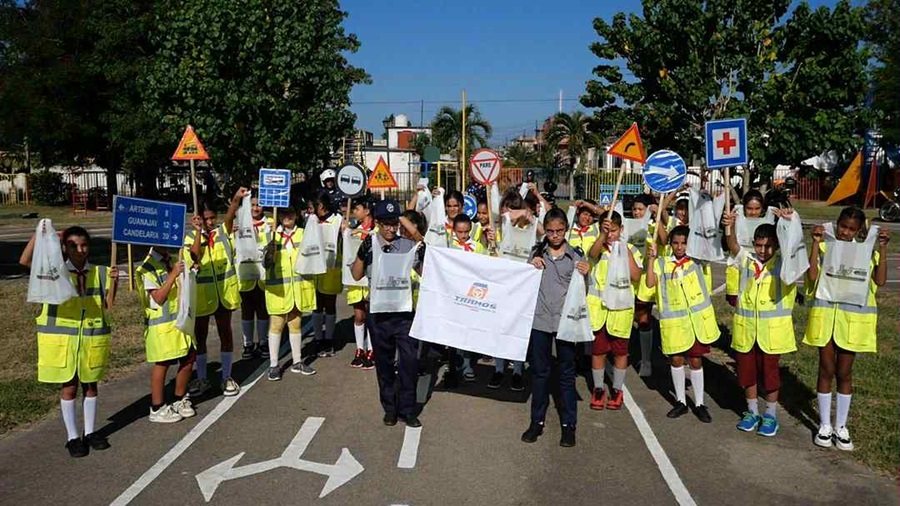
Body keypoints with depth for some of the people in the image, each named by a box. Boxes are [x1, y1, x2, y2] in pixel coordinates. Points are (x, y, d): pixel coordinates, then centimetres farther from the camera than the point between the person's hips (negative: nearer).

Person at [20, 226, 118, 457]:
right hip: (62, 339, -2)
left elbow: (108, 306, -3)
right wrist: (39, 234, -24)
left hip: (92, 339, 2)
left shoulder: (100, 273, 2)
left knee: (90, 385, 13)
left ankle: (90, 432, 28)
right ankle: (72, 437, 19)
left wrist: (113, 282, -17)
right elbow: (24, 261, -19)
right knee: (68, 387, 6)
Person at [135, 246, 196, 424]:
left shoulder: (175, 260, 6)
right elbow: (159, 298, -19)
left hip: (182, 319, 7)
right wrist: (173, 274, -25)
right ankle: (157, 409, 14)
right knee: (162, 364, 1)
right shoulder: (147, 268, -13)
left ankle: (180, 400, 27)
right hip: (161, 324, -7)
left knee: (189, 358, 9)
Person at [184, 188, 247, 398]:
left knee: (225, 332, 9)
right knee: (200, 334, 9)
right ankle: (202, 379, 22)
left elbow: (230, 216, -23)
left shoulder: (223, 230, -1)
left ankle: (227, 377, 20)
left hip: (224, 291, 0)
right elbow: (195, 256, -20)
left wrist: (236, 200, -43)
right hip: (202, 292, 0)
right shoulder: (191, 237, -1)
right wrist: (198, 231, -22)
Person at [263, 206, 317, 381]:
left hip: (298, 286, 2)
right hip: (278, 287, -2)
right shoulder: (272, 236, 0)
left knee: (296, 324, 12)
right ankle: (273, 365, 9)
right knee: (276, 325, 1)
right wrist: (269, 255, -22)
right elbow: (265, 264, -3)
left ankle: (297, 362, 23)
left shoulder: (303, 234, 6)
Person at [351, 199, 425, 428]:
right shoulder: (370, 244, -1)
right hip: (379, 313, 0)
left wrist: (423, 257, -10)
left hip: (404, 312, 0)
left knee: (410, 362, -3)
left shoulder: (409, 246, 2)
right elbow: (356, 275, -5)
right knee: (384, 364, 10)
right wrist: (362, 253, -20)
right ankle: (390, 408, 22)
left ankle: (407, 409, 9)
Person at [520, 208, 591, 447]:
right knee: (539, 371, 9)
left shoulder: (576, 256, 3)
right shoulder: (536, 253, 5)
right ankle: (537, 421, 20)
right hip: (540, 319, 1)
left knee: (567, 373, 6)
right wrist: (531, 266, -8)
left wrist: (586, 274, -14)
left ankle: (568, 424, 14)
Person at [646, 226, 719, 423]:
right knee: (676, 359, 9)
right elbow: (650, 283, -10)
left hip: (697, 318, 0)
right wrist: (651, 258, -15)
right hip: (673, 320, 1)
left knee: (696, 360, 6)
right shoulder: (662, 263, 3)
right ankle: (681, 401, 24)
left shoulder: (697, 261, 4)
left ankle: (699, 403, 18)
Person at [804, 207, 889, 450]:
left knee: (844, 373, 10)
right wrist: (816, 243, -15)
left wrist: (883, 248, -13)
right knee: (826, 370, 8)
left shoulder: (866, 252, 2)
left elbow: (880, 280, -10)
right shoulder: (824, 248, -1)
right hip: (825, 314, -1)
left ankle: (841, 426, 24)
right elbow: (812, 277, -15)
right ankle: (825, 425, 21)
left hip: (853, 318, 1)